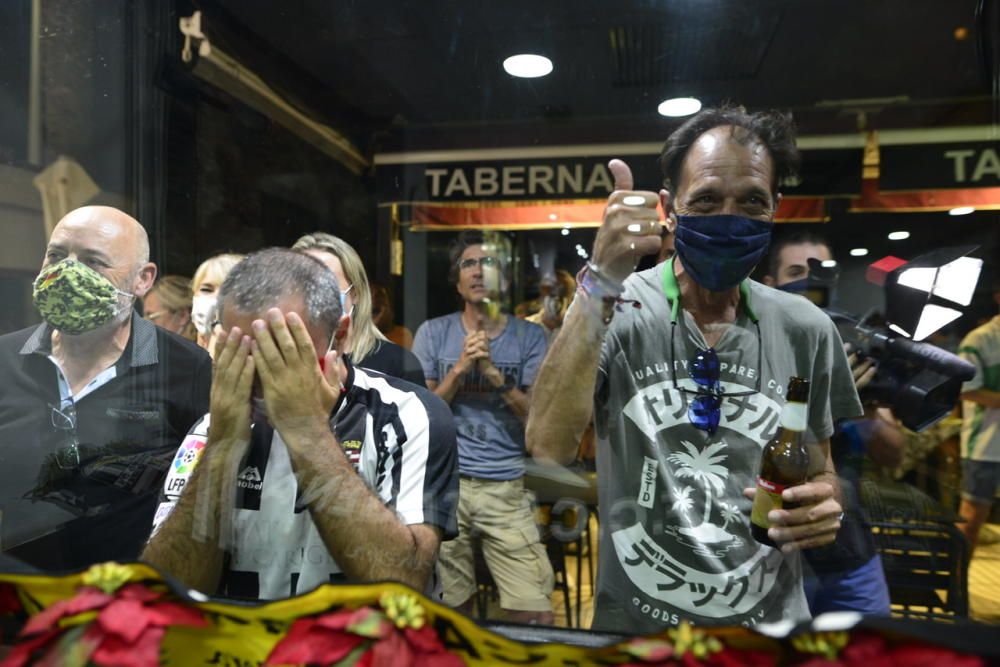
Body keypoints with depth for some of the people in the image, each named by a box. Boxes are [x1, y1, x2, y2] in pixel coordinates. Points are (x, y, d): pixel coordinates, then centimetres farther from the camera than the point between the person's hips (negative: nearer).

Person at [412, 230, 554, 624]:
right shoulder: (433, 333, 5)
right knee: (450, 611, 9)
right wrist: (461, 367, -11)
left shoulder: (529, 336, 4)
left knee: (536, 614, -5)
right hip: (444, 483, 1)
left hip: (506, 487, 0)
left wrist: (493, 373, -15)